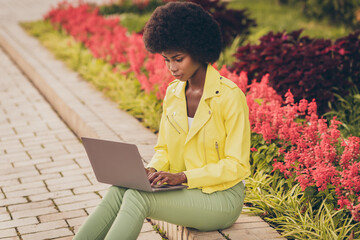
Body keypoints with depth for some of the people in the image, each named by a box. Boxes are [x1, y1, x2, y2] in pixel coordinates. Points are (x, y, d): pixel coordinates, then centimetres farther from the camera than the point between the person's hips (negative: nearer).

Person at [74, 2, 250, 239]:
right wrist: (153, 169, -9)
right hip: (183, 191, 6)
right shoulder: (173, 92, 6)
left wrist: (183, 176, -23)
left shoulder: (230, 97, -14)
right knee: (118, 191, -21)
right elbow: (164, 148, 14)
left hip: (221, 199, -6)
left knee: (137, 197, -28)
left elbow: (237, 165, -15)